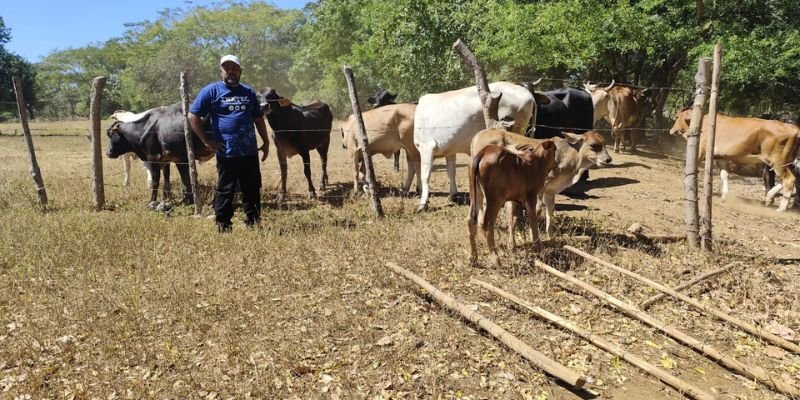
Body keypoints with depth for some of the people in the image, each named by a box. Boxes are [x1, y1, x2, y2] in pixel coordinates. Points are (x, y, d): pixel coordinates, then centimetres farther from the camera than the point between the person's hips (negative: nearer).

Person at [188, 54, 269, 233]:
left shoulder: (249, 92, 13)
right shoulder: (211, 90, -1)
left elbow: (259, 119, 21)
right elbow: (193, 116, -4)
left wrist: (266, 142, 17)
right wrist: (206, 140, -8)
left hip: (250, 151, 5)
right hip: (226, 153, -5)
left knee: (253, 189, 11)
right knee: (225, 190, 3)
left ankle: (253, 221, 23)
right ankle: (223, 225, 14)